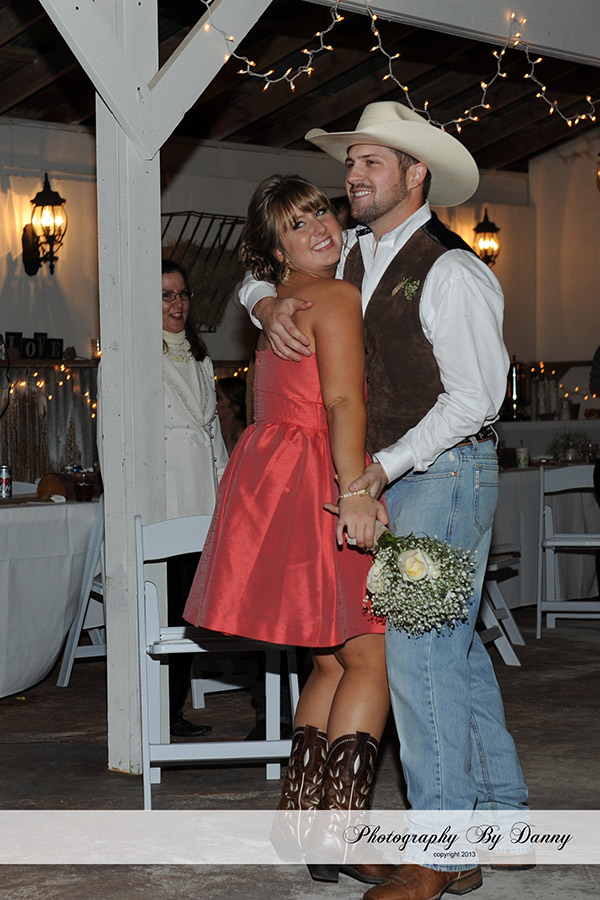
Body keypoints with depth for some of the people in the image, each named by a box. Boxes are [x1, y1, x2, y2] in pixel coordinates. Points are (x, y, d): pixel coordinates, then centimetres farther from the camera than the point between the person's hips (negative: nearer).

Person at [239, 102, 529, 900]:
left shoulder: (450, 272, -14)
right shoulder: (355, 255, 9)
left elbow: (471, 398, -16)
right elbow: (263, 270, 25)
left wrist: (384, 467, -22)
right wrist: (268, 304, 1)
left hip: (445, 471, -8)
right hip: (393, 475, 8)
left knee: (418, 647, -12)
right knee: (453, 642, 13)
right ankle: (502, 810, 25)